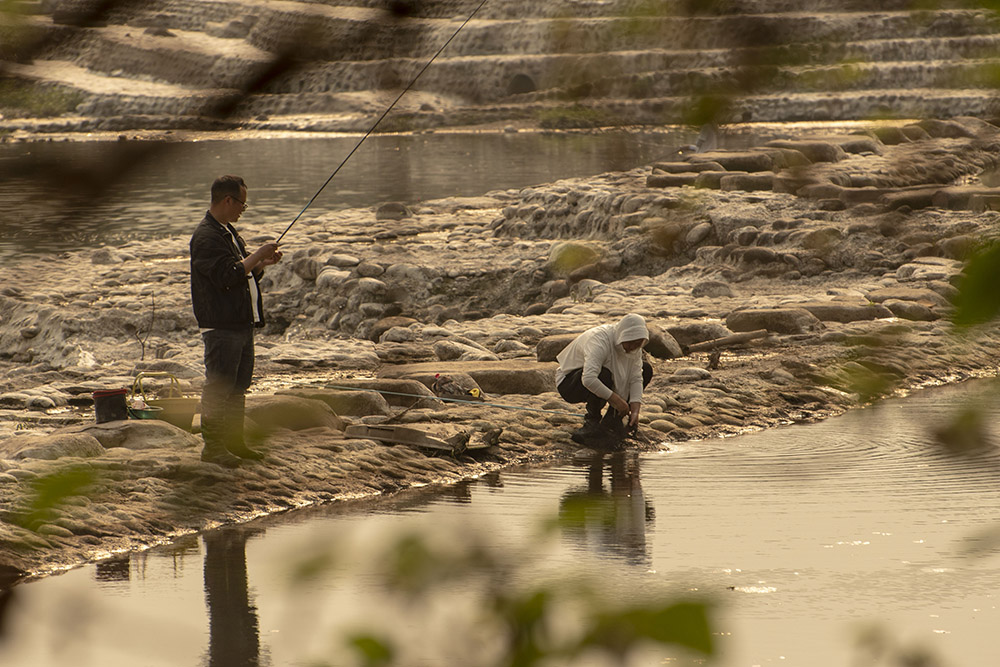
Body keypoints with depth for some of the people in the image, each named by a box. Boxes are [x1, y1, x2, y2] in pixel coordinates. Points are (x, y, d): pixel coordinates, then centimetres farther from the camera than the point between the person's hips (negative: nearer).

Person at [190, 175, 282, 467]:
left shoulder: (229, 233, 18)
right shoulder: (206, 236, -15)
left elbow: (247, 275, 25)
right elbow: (228, 275, -24)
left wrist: (263, 263, 6)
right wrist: (258, 256, -15)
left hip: (242, 323, 10)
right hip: (221, 326, -10)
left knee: (238, 387, 15)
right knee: (218, 388, -6)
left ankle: (234, 442, 23)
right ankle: (213, 446, -2)